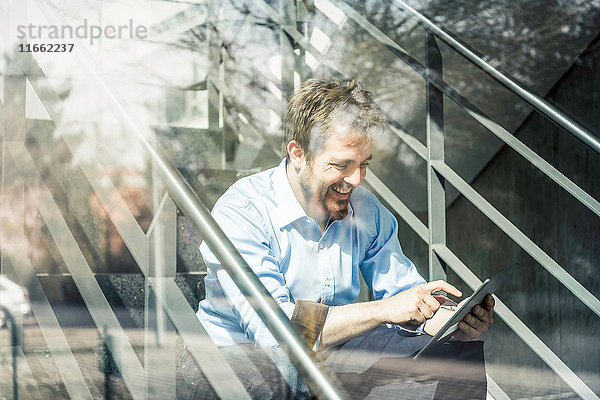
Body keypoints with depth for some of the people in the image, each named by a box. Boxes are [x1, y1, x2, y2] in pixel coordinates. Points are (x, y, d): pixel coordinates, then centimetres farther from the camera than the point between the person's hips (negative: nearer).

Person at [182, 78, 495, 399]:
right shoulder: (238, 214, -21)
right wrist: (383, 310, -33)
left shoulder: (366, 209, 1)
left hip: (337, 348, 6)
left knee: (464, 351, -6)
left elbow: (405, 294, 5)